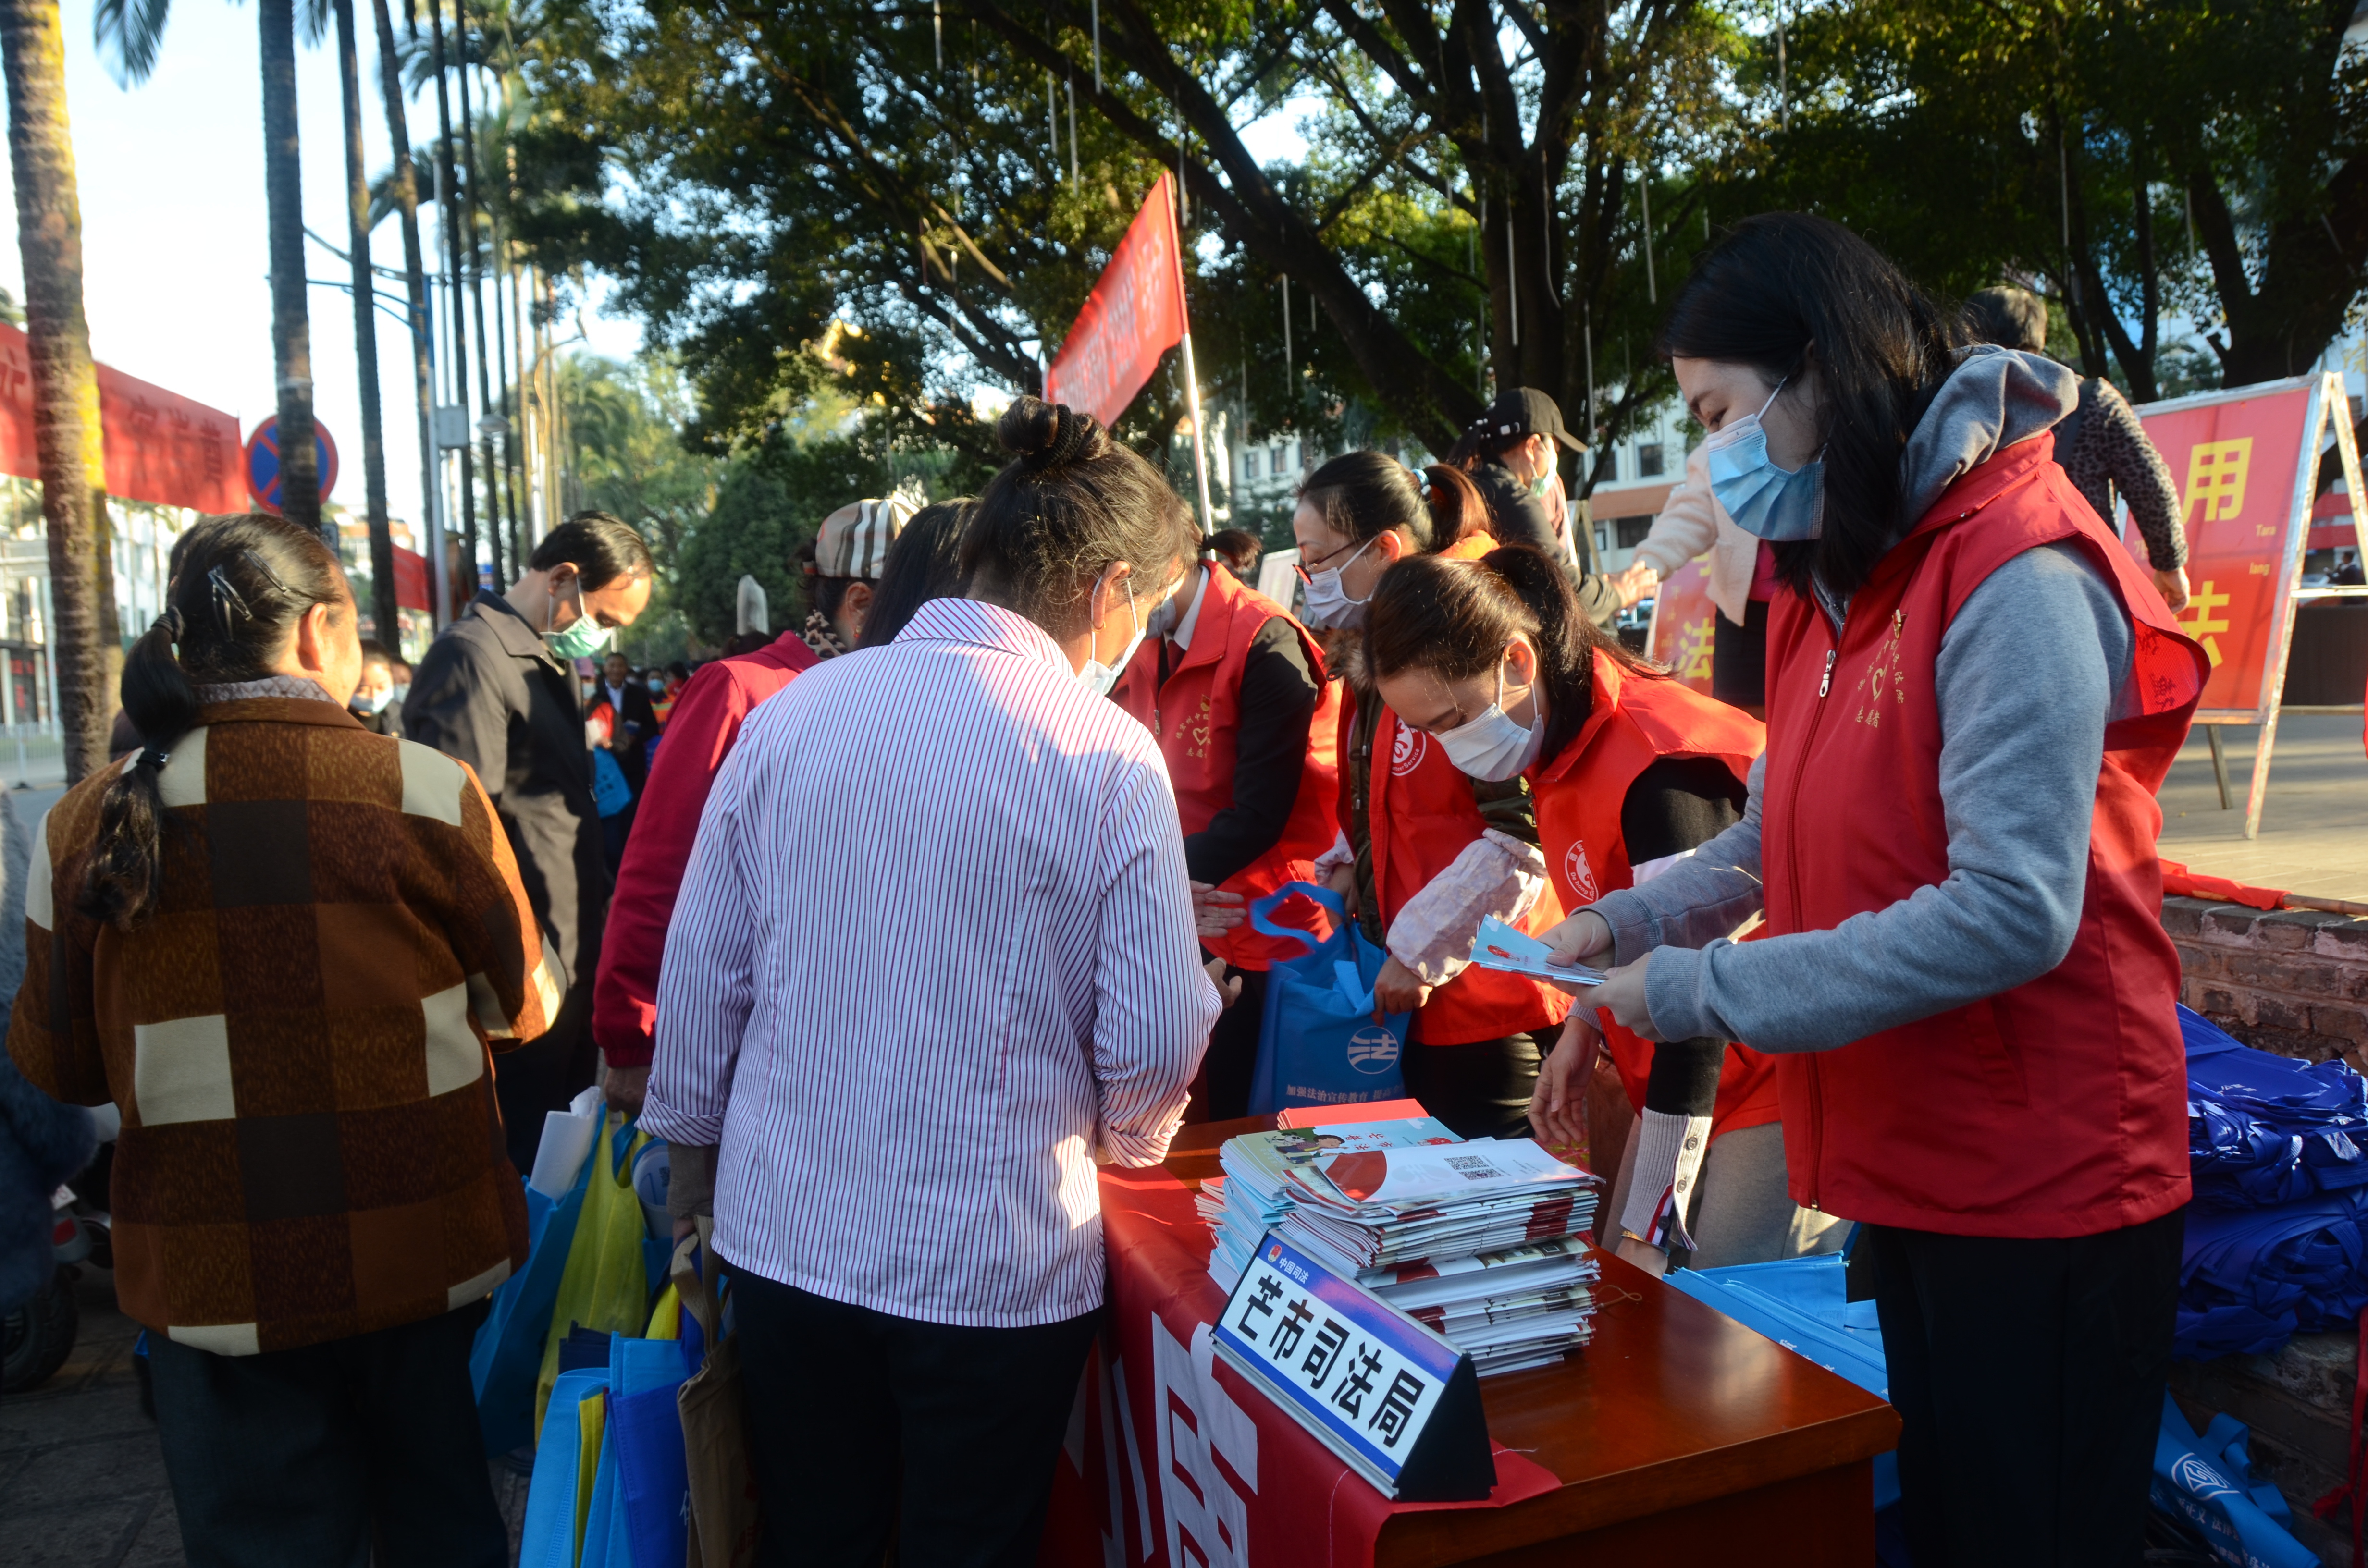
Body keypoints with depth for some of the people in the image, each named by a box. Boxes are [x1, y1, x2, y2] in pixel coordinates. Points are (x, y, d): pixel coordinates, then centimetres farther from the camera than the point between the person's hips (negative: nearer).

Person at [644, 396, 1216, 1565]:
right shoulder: (1108, 757, -14)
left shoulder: (790, 711, -4)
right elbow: (1154, 1045, -13)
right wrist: (1127, 1137, 9)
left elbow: (702, 966, 2)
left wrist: (691, 1147, 17)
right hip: (1001, 1261, -3)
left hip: (786, 1234, 4)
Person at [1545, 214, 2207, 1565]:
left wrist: (1705, 990, -23)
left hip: (2039, 1187, -8)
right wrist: (1631, 922, -5)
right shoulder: (1838, 582, 10)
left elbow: (2012, 910, -27)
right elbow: (1784, 831, 12)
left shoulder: (2015, 579, -20)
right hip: (1906, 1163, 8)